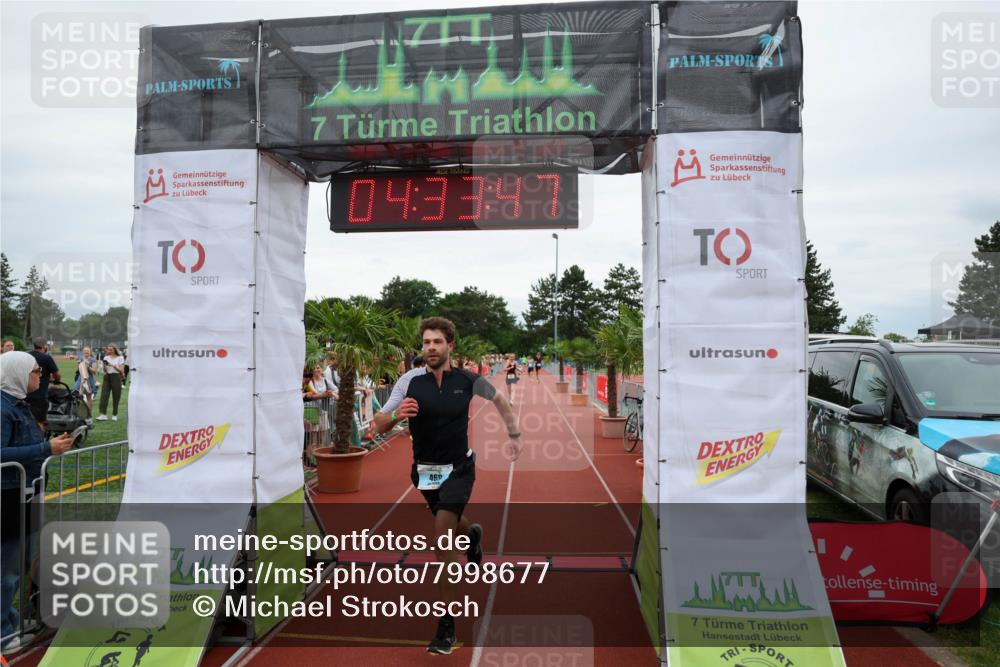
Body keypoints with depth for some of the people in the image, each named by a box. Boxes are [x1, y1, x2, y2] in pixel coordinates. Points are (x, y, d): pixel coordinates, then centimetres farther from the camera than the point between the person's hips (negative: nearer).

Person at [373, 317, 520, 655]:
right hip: (425, 470, 3)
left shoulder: (468, 380, -11)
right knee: (452, 523, 26)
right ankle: (472, 534, 66)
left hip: (458, 468, -3)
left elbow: (499, 400, 9)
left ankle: (447, 622, -4)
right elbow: (379, 424, -15)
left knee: (443, 538, -17)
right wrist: (396, 414, -36)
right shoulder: (410, 380, -13)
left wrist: (514, 434, 11)